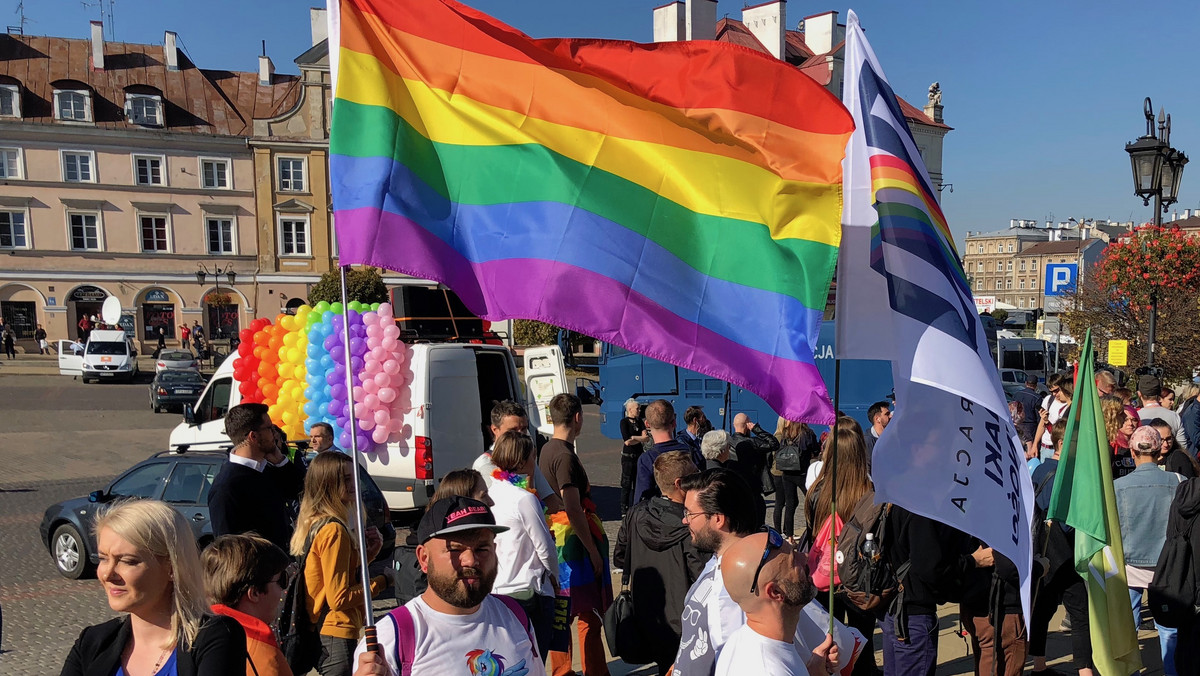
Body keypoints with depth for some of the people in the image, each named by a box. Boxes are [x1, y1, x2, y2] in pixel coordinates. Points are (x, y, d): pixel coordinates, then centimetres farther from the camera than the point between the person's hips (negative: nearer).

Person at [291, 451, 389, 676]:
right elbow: (340, 598, -20)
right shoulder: (334, 530, -20)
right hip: (337, 636, -9)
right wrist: (382, 581, -11)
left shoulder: (313, 524, 8)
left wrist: (369, 552, 3)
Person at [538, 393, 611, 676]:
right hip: (575, 541, -9)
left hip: (556, 539, 9)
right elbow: (573, 509, -22)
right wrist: (593, 550, -17)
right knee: (590, 614, -2)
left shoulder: (547, 450, 10)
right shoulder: (565, 456, -19)